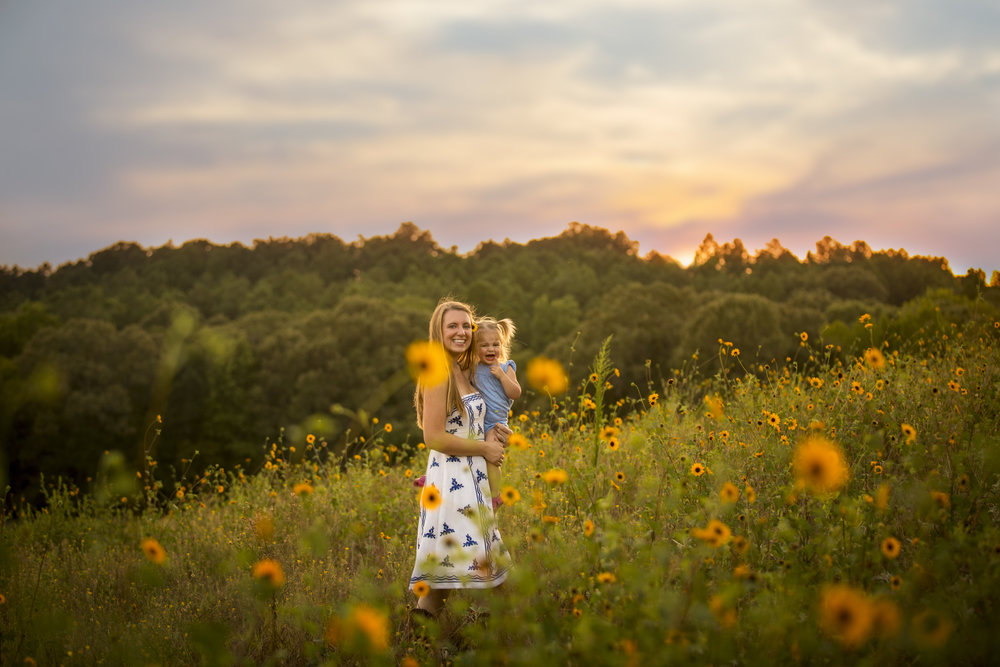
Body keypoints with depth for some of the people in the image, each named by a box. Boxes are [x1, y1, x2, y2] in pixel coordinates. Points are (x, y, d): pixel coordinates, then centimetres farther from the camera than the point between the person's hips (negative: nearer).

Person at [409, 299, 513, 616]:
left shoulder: (463, 372, 14)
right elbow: (434, 437, -20)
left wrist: (491, 433, 7)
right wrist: (484, 448, -11)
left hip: (471, 477, 9)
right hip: (451, 480, -9)